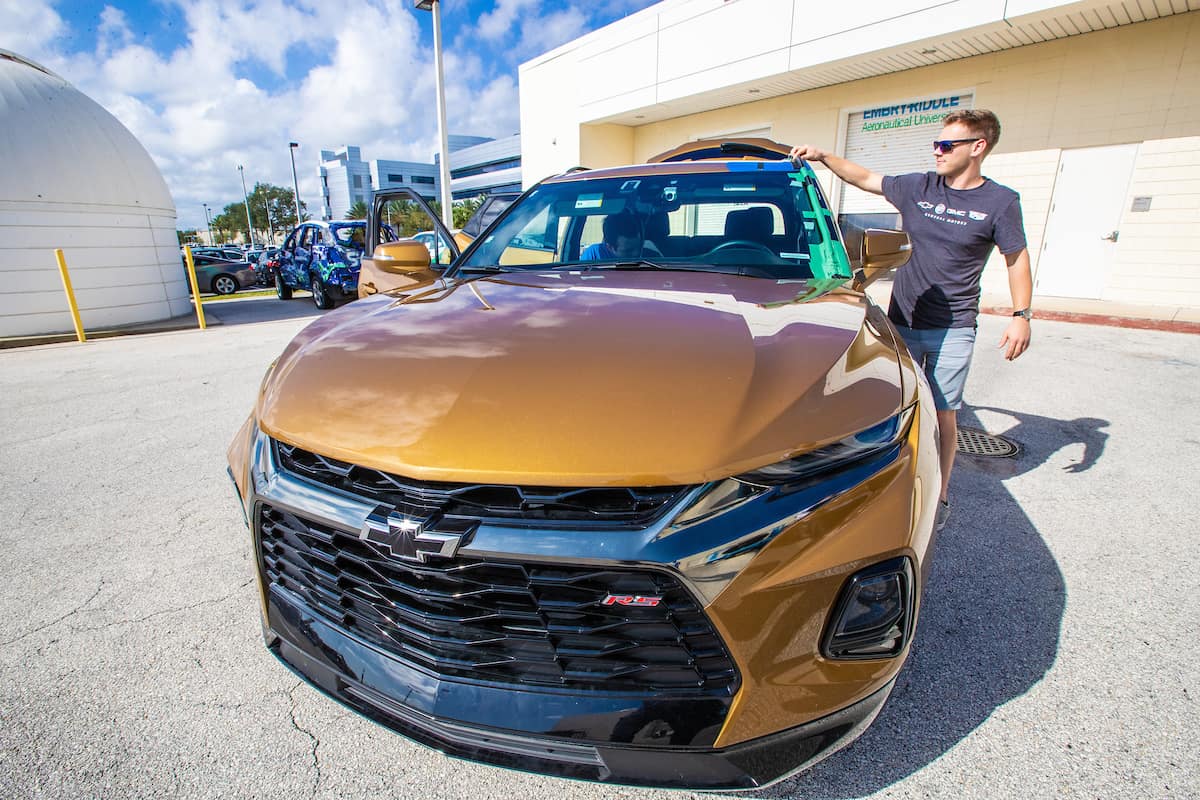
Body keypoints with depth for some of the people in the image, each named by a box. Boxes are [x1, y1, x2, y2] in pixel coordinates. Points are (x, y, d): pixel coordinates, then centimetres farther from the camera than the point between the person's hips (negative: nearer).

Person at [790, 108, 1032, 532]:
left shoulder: (1000, 202, -2)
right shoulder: (916, 188, 4)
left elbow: (1017, 260, 3)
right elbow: (864, 178, 13)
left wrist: (1021, 315, -3)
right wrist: (824, 157, 5)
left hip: (952, 330, -2)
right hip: (901, 322, 3)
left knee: (943, 415, 2)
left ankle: (940, 494, 18)